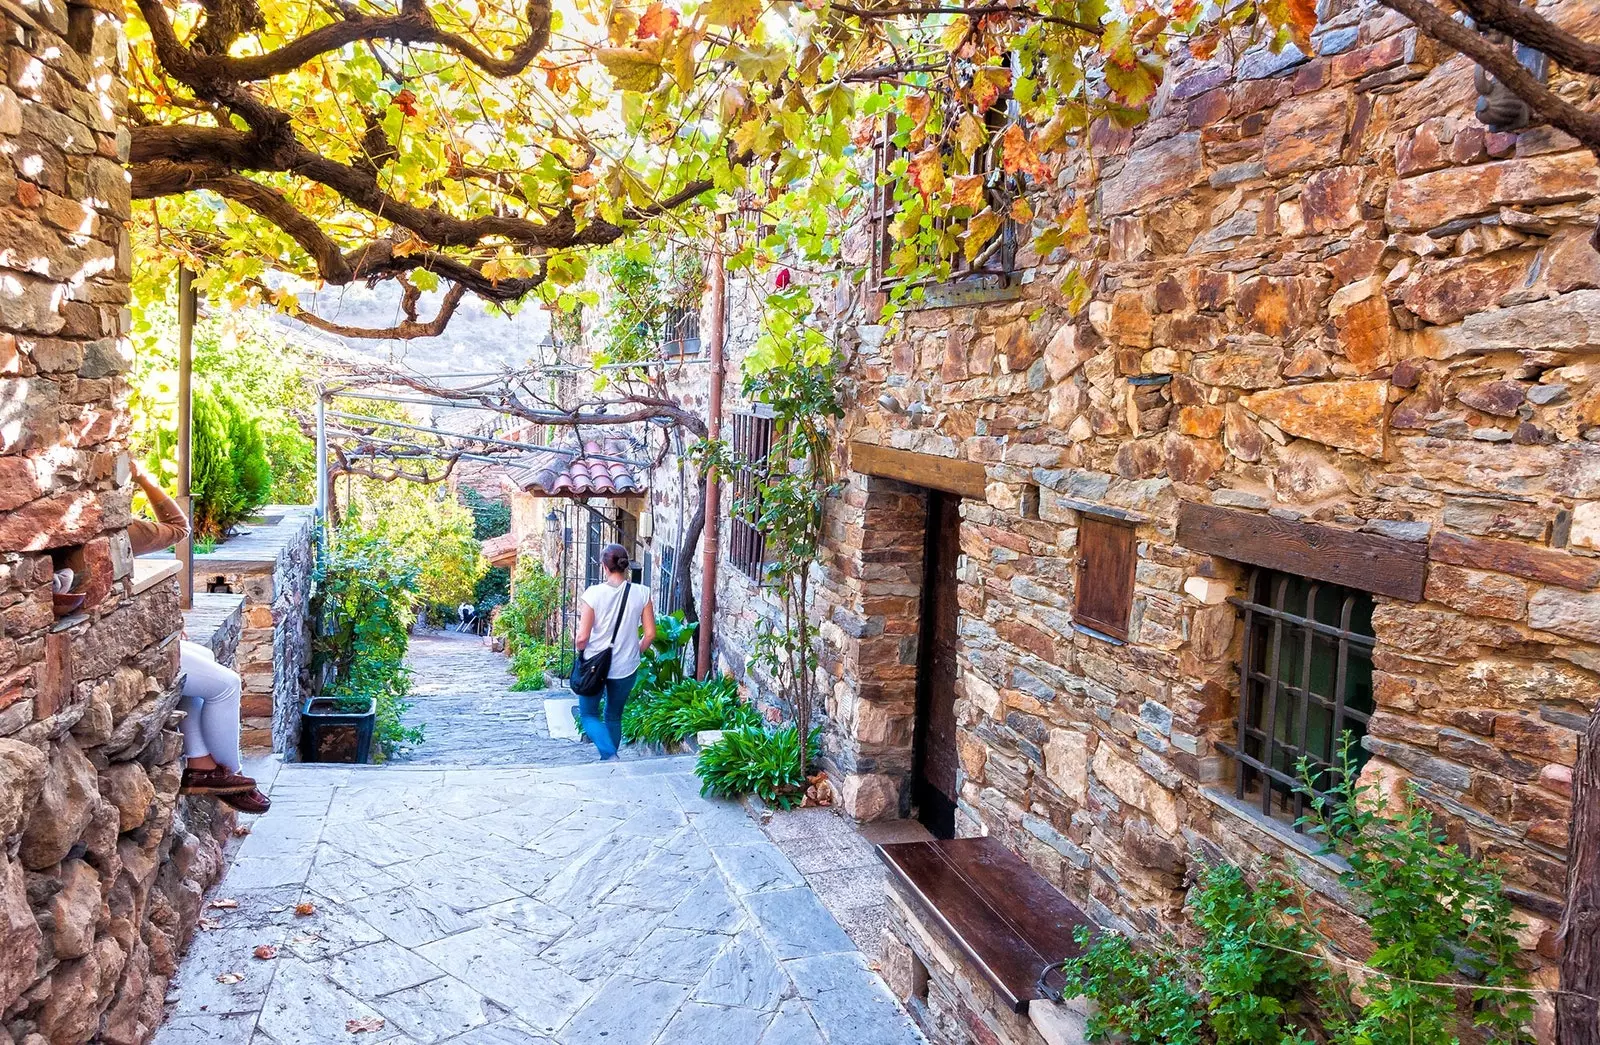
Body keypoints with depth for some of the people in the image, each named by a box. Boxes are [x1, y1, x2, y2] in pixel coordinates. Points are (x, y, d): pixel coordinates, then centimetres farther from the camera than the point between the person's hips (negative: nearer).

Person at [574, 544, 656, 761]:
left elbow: (582, 637, -15)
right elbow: (650, 634, -5)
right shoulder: (641, 593, -10)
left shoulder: (594, 593, -17)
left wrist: (580, 649, 7)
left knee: (589, 714, 14)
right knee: (614, 716, 21)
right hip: (626, 667, 3)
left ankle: (609, 756, -8)